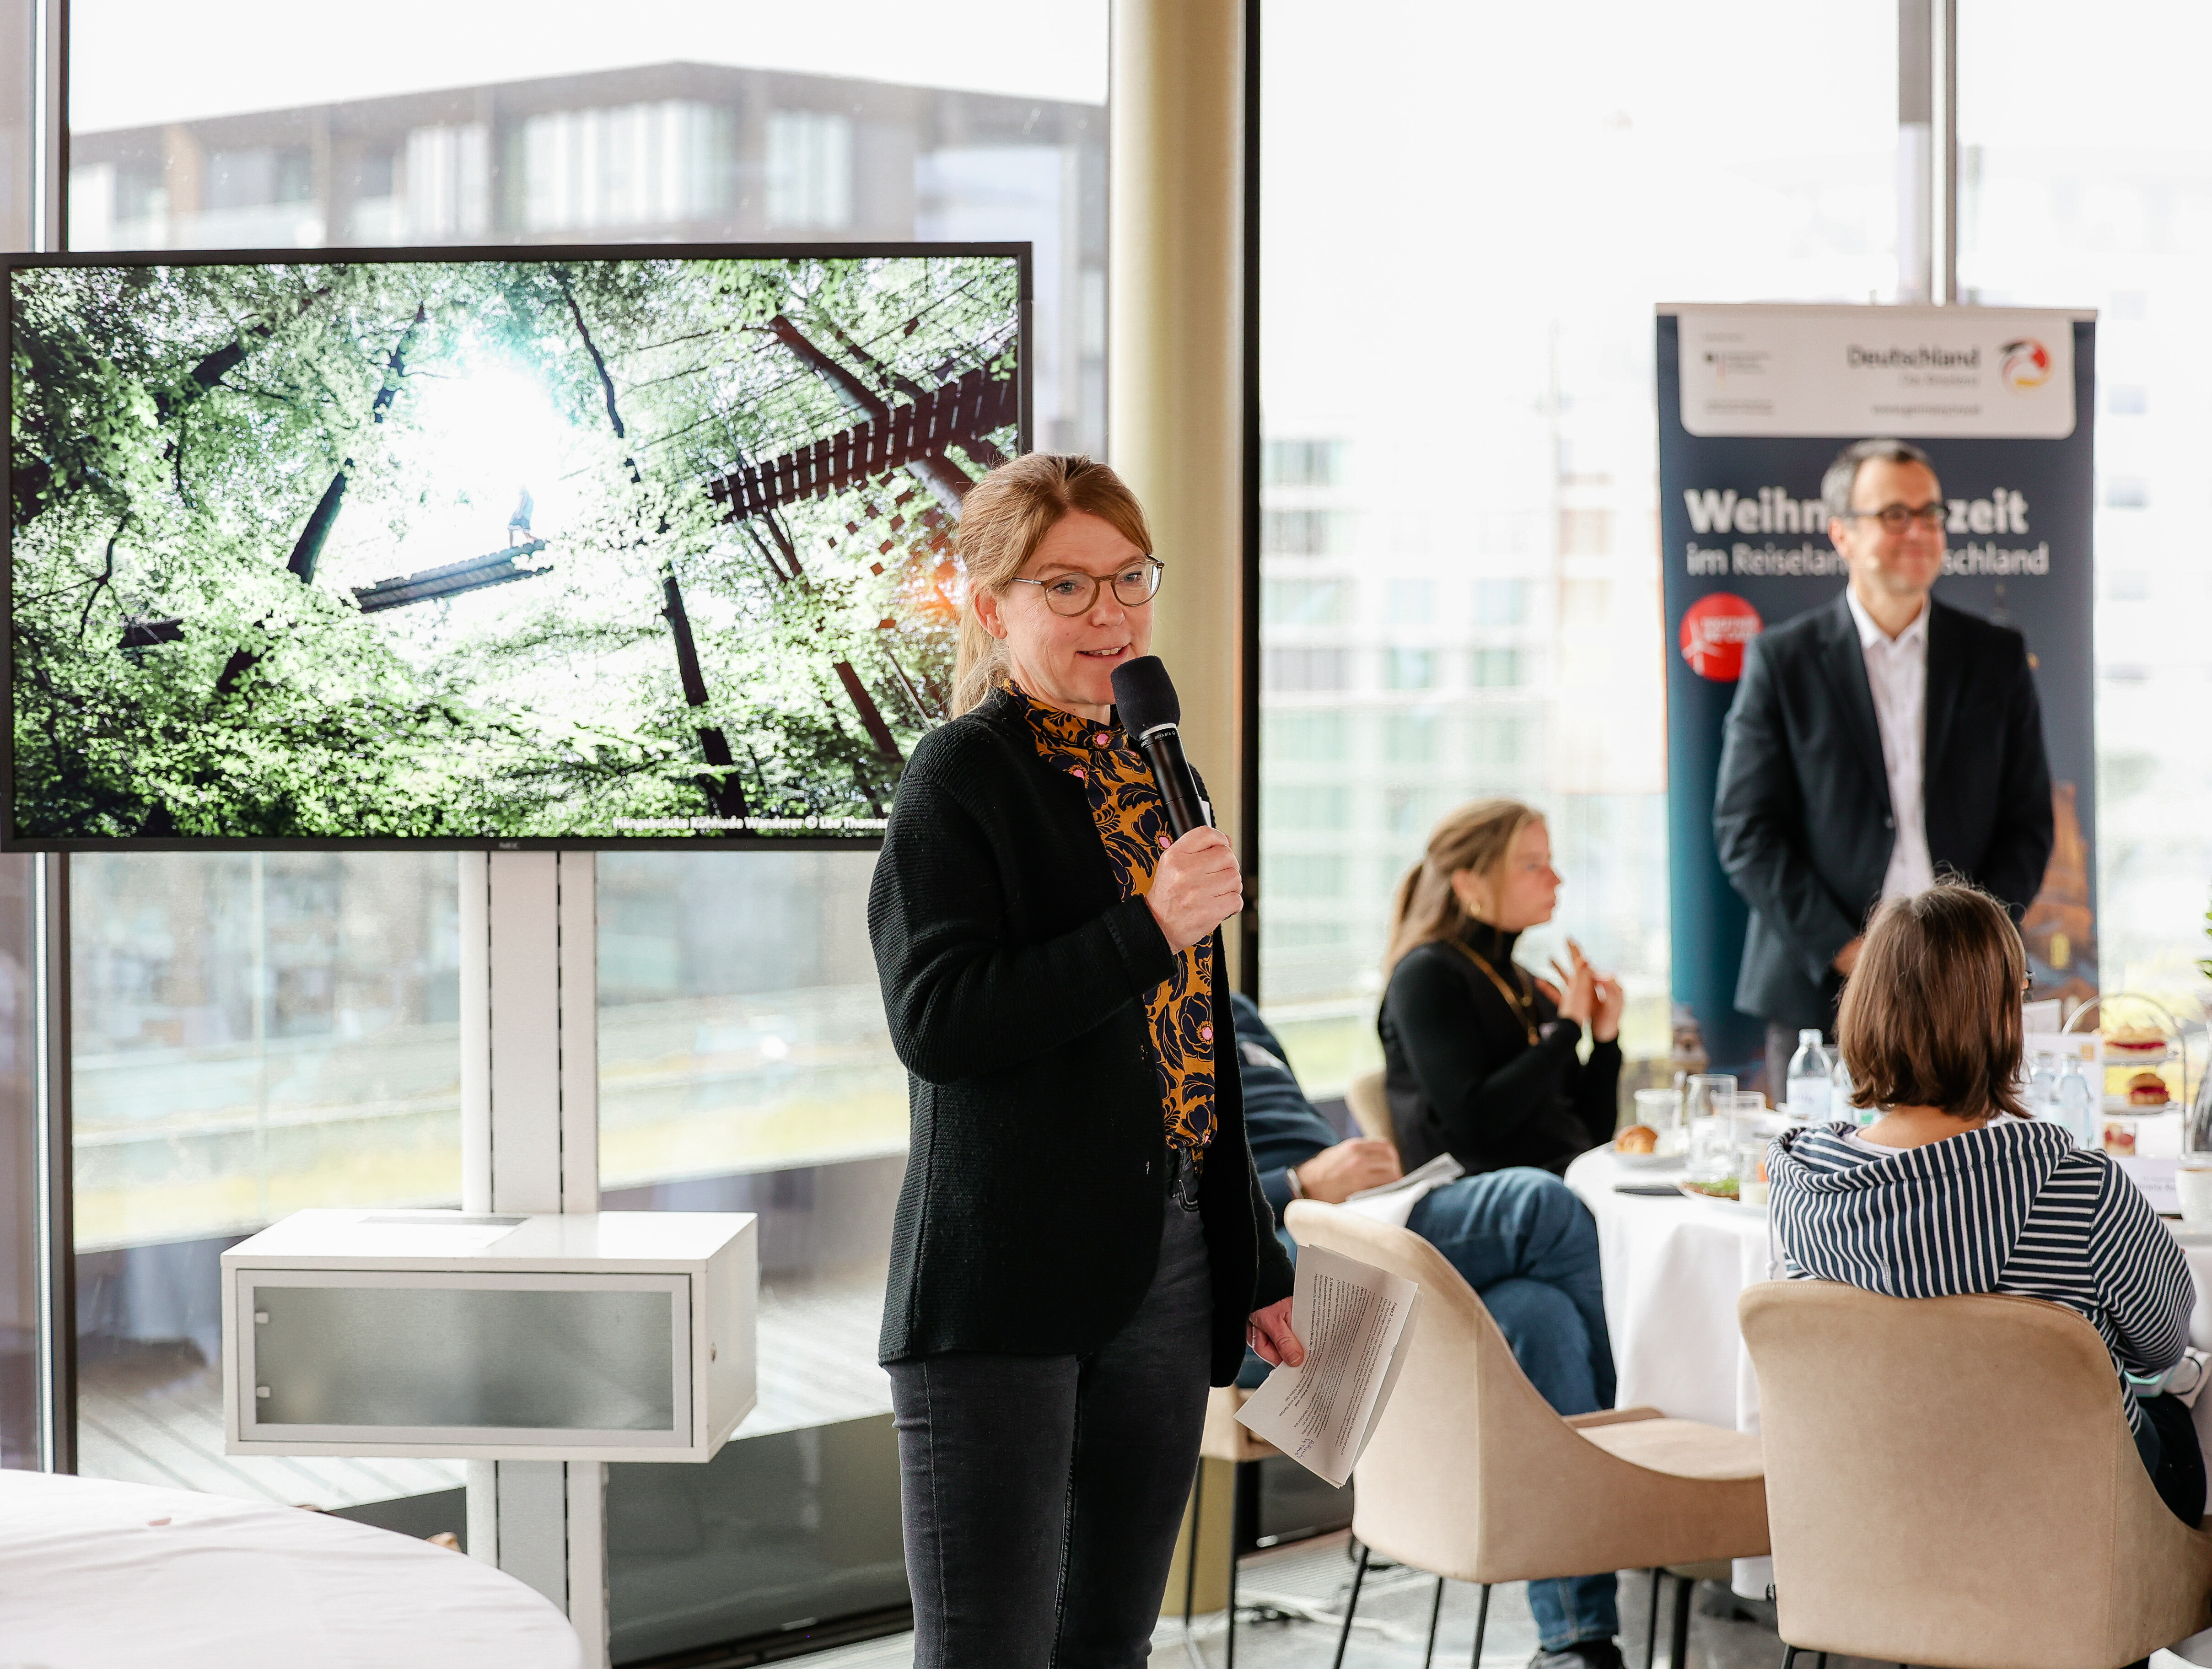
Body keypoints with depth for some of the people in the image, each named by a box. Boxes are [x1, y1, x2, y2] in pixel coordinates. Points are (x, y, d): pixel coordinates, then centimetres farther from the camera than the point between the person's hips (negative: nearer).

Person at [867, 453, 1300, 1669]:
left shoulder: (1154, 773, 17)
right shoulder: (962, 776, -6)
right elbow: (934, 1022, -18)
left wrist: (1258, 1267, 21)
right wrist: (1147, 932, -23)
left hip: (1166, 1278, 7)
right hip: (1000, 1293, -7)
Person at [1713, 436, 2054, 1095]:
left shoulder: (1997, 657, 10)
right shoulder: (1781, 660, 3)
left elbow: (2028, 822, 10)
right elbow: (1745, 832, -1)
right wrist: (1846, 953, -10)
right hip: (1819, 991, -2)